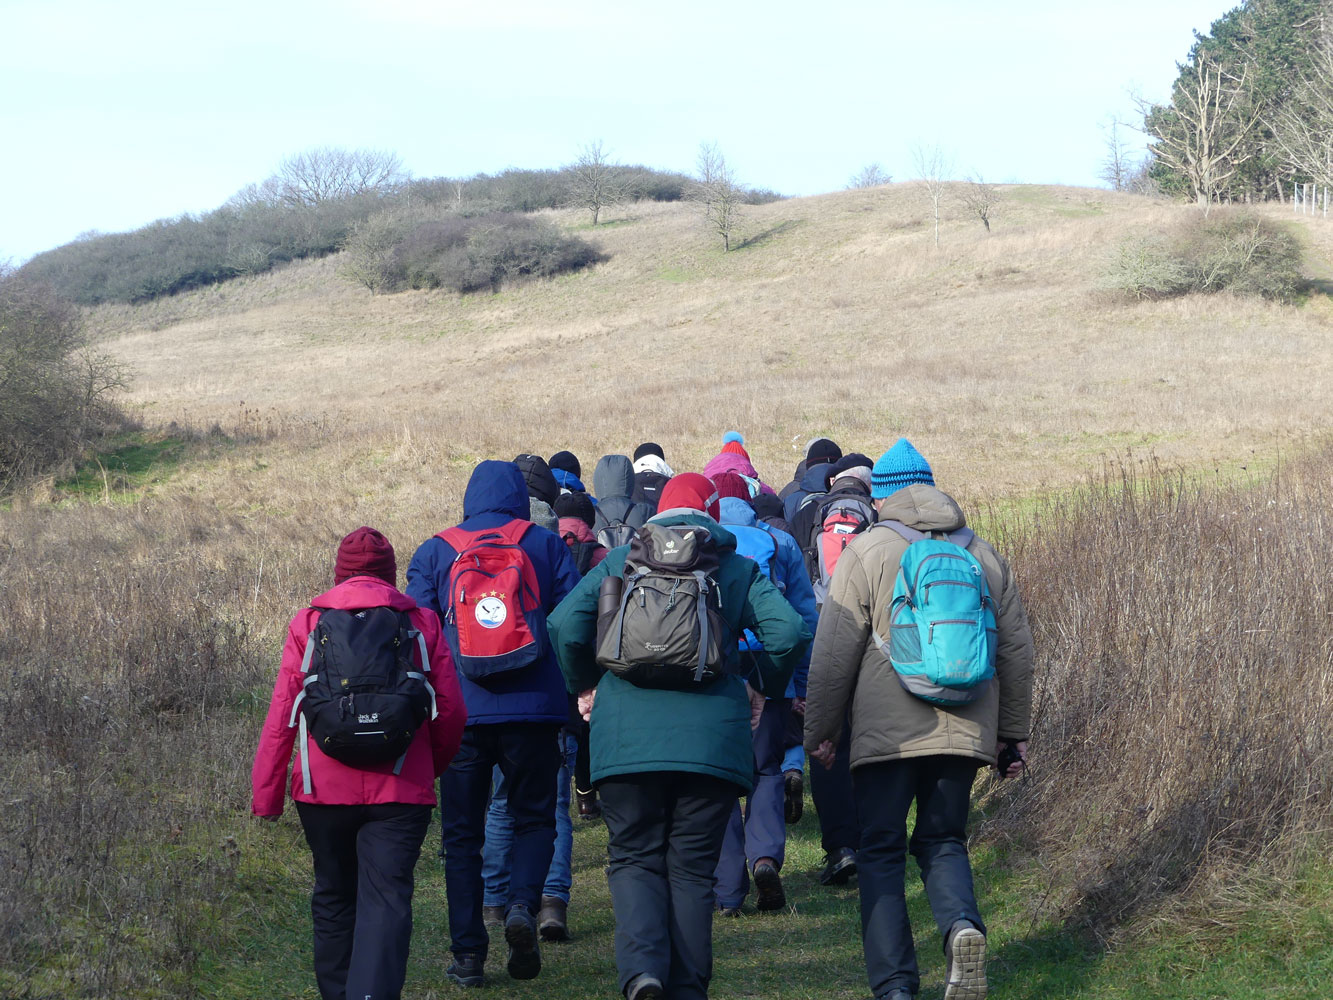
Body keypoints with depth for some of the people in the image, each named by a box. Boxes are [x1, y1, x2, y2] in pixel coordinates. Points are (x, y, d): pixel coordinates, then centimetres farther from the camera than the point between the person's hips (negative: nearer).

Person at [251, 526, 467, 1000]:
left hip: (324, 788, 1)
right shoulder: (422, 623, 5)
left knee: (334, 899, 17)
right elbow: (451, 709, 4)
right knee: (386, 900, -7)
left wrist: (266, 794, 5)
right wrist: (431, 765, 22)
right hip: (400, 792, -1)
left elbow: (281, 716, 0)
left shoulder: (308, 623, 4)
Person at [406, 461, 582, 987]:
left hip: (459, 710, 0)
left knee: (461, 832, 8)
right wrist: (574, 694, 13)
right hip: (533, 708, 0)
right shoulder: (546, 545, 6)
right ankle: (522, 903, -14)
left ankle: (468, 954, 3)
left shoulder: (434, 552, 8)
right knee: (534, 817, 14)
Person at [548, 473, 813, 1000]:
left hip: (628, 736, 0)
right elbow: (788, 632, -3)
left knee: (634, 858, 8)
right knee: (692, 867, 10)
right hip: (712, 736, 0)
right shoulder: (739, 570, 10)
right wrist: (766, 684, 15)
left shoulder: (619, 563, 10)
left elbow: (565, 623, -1)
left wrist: (585, 685, 14)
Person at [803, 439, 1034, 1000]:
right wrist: (1013, 733, 22)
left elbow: (834, 654, -4)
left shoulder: (866, 553, -2)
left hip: (888, 734, -4)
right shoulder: (984, 555, 11)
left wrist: (820, 730, 5)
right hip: (965, 732, 4)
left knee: (881, 853, 5)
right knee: (943, 841, 16)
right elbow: (1016, 652, 14)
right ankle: (961, 924, -15)